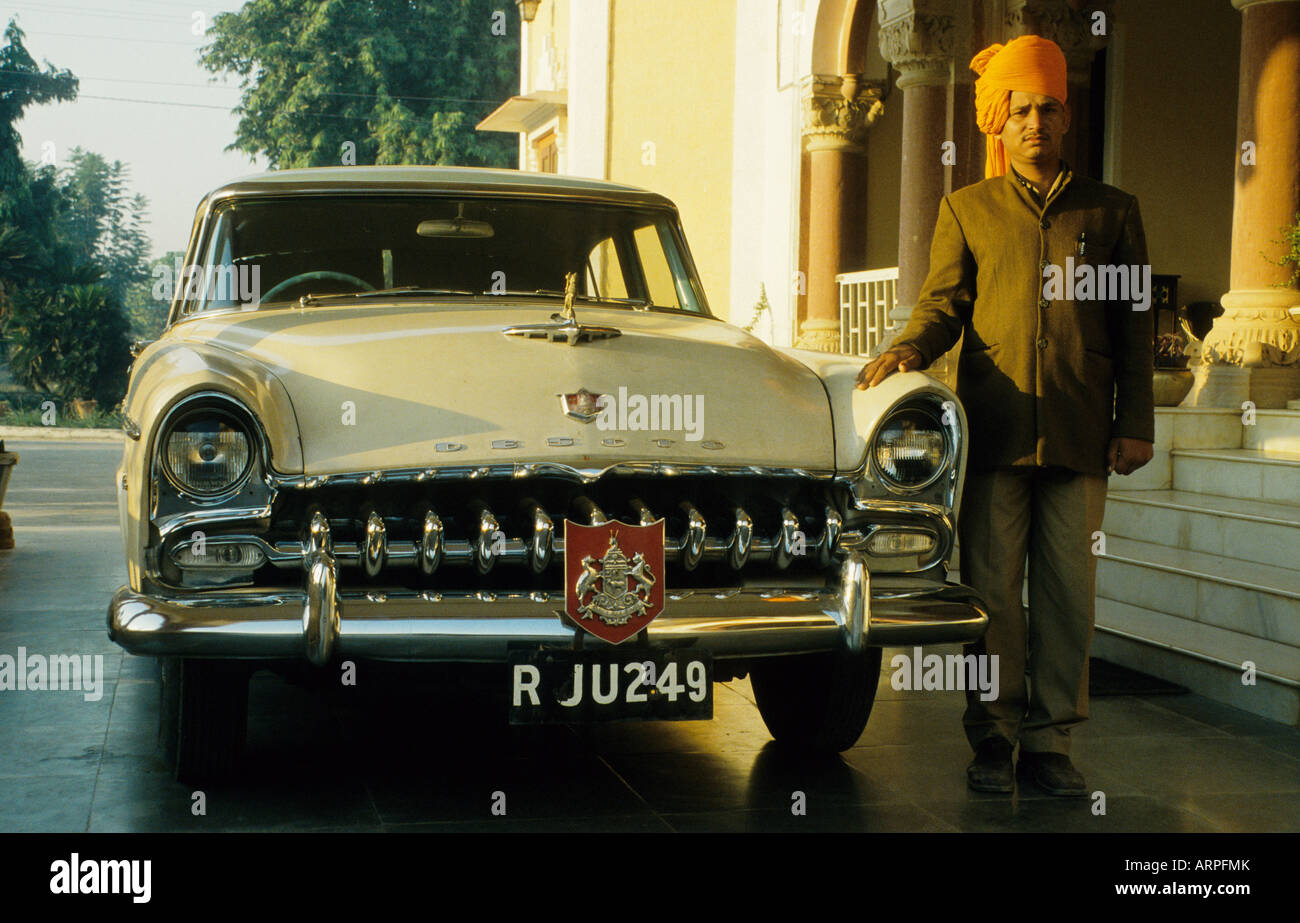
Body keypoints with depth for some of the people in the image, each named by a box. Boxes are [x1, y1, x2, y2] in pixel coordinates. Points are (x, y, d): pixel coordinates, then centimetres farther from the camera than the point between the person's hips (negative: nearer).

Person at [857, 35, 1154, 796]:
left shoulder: (1112, 211, 13)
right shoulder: (967, 210, 13)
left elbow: (1133, 327, 12)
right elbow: (945, 302, 9)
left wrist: (1135, 423, 5)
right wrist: (911, 349, -13)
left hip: (1079, 436, 1)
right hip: (994, 431, 0)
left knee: (1068, 594, 1)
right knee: (992, 592, 0)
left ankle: (1049, 743, 10)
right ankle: (992, 739, 10)